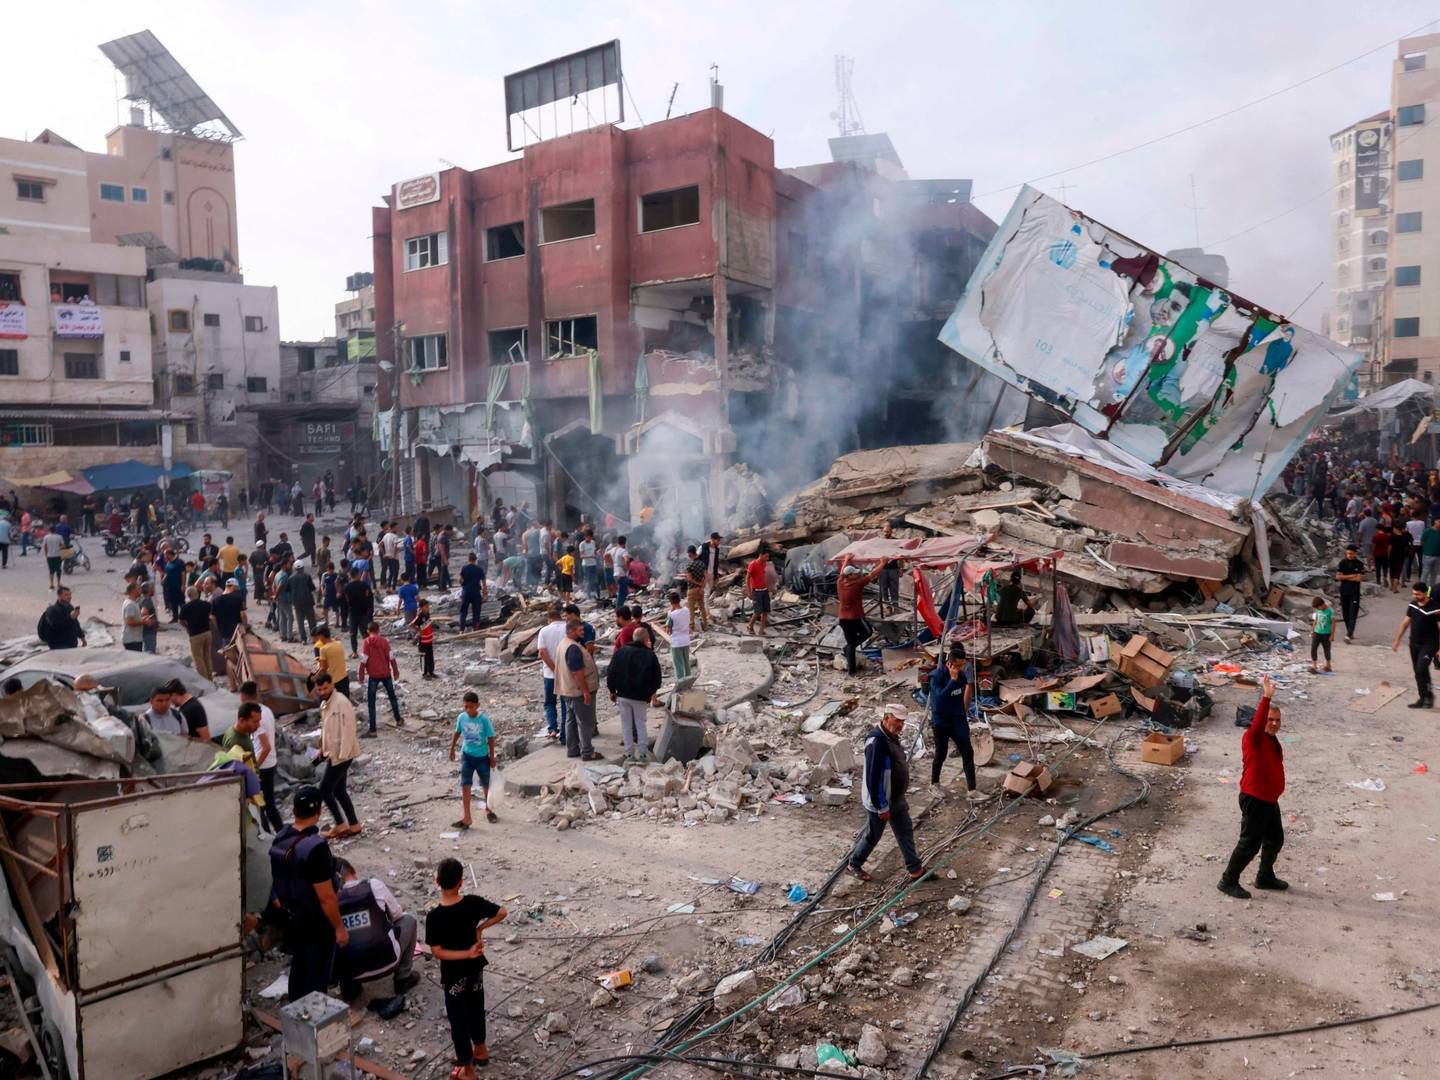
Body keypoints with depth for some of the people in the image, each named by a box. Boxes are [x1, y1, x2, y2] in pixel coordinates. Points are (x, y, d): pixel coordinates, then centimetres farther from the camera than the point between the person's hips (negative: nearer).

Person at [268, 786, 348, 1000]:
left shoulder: (281, 838, -5)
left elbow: (281, 880, 9)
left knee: (298, 968, 25)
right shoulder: (315, 847, -30)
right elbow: (326, 897, -25)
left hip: (290, 918, 8)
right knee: (317, 976, 9)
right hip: (315, 923, -8)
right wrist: (339, 927, -15)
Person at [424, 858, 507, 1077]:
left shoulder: (434, 916, -25)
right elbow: (502, 912, -8)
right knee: (476, 1008, 25)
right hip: (475, 968, 4)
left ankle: (467, 1068, 25)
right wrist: (480, 928, -3)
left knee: (458, 1018, 13)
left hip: (454, 974, -4)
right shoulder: (473, 903, -16)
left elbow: (437, 952, -22)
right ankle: (480, 1049, 44)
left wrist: (467, 954, -20)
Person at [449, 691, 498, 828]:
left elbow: (491, 738, -11)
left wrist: (492, 756, -7)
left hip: (482, 756, -2)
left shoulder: (484, 720, -19)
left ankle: (488, 810, 37)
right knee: (465, 786, -4)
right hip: (467, 755, 2)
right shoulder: (461, 717, -9)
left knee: (486, 785, 15)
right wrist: (452, 749, 11)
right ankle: (466, 818, 0)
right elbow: (457, 733, 7)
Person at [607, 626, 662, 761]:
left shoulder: (620, 652, -4)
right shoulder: (650, 655, -6)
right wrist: (652, 692, 19)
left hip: (623, 695, 0)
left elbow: (611, 673, -1)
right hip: (641, 696, 0)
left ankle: (629, 753, 10)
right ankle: (643, 753, 9)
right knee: (640, 723, 11)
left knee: (626, 725, 8)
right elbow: (657, 678, 2)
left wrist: (612, 691, 11)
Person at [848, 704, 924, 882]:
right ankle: (853, 864, 31)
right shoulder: (877, 741, -30)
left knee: (906, 831, 16)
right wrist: (881, 807, -24)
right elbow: (873, 778, -29)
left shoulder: (891, 736, 1)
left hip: (896, 799, 9)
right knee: (873, 835, 10)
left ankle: (915, 869, 29)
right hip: (880, 801, -9)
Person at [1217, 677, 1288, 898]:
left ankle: (1265, 877, 39)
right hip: (1254, 800, -9)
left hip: (1270, 800, 9)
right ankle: (1228, 881, 9)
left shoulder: (1272, 741, 9)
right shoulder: (1253, 737, -19)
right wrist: (1266, 697, -51)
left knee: (1276, 840, 20)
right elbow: (1257, 724, -43)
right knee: (1250, 843, -3)